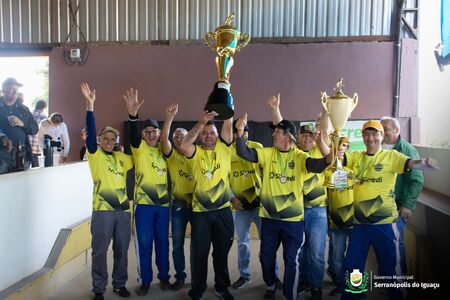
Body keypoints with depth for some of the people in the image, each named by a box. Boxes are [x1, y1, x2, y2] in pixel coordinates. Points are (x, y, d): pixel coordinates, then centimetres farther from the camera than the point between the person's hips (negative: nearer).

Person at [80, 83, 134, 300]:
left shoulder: (122, 158, 13)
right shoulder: (95, 155, 0)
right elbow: (90, 131, -12)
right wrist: (90, 105, -22)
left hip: (123, 209, 4)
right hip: (102, 209, -4)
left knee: (121, 251, 12)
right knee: (99, 251, 4)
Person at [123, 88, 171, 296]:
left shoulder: (163, 150, 8)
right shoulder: (139, 148, -2)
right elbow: (132, 135, -25)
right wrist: (132, 114, -41)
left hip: (163, 203, 3)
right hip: (143, 203, -3)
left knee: (163, 242, 11)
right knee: (144, 243, 4)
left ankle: (164, 277, 26)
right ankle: (145, 281, 18)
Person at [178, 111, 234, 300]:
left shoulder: (223, 148, 4)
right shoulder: (195, 153, 1)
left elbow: (228, 125, -7)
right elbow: (183, 145, -20)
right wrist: (201, 123, -27)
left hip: (223, 210, 1)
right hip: (200, 211, -1)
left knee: (222, 252, 14)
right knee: (199, 252, 9)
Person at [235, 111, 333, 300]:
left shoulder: (299, 156, -7)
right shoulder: (267, 153, -1)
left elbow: (315, 165, -26)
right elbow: (244, 153, -11)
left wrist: (329, 159, -49)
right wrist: (240, 133, -29)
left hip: (293, 218, -2)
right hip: (269, 216, 3)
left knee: (292, 260, 7)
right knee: (267, 256, 18)